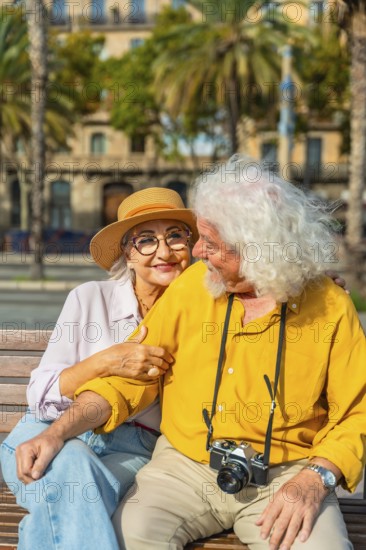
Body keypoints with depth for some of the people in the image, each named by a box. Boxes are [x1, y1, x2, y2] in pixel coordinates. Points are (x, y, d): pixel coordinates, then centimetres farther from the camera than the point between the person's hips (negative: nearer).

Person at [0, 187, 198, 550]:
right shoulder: (90, 298, -1)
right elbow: (40, 397, -3)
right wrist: (105, 362, -19)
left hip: (130, 451, 1)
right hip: (54, 435, 0)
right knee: (71, 464, -36)